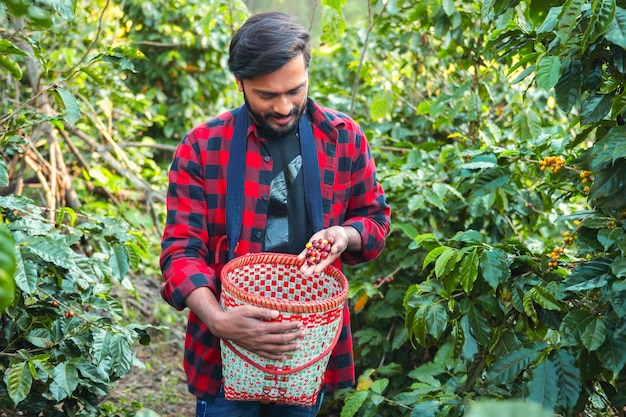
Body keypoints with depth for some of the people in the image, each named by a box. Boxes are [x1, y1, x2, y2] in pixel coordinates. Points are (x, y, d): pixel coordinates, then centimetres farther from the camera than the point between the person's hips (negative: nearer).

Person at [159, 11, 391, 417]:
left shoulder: (344, 137, -3)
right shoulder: (202, 147, -10)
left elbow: (374, 217, 9)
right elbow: (182, 250, -11)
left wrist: (346, 235, -15)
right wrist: (217, 319, -28)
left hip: (311, 346, 2)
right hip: (226, 350, -2)